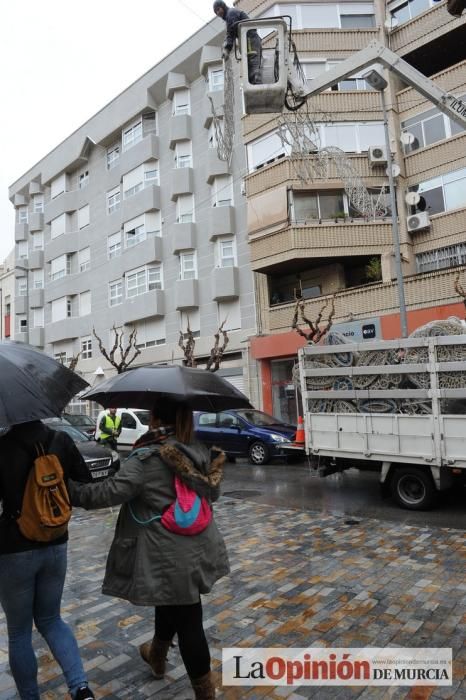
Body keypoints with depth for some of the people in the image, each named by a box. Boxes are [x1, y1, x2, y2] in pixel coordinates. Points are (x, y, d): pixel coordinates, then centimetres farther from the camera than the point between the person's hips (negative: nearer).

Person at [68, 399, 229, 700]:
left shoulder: (147, 459, -19)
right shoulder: (201, 453, 2)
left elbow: (112, 491, -19)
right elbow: (213, 493, 14)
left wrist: (72, 491, -5)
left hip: (172, 558, -7)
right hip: (198, 549, 7)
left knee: (187, 622, 8)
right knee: (170, 604, 28)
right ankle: (157, 656, 52)